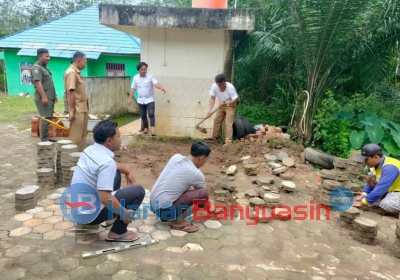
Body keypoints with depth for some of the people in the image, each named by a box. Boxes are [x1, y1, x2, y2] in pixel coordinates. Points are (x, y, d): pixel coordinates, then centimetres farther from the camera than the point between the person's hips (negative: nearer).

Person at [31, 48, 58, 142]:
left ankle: (46, 138, 18)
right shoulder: (37, 67, -11)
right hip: (43, 98, -9)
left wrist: (54, 96, 22)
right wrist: (43, 96, -27)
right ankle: (44, 139, -4)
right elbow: (38, 83, -21)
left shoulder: (44, 67, 19)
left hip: (49, 98, 10)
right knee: (45, 118, -9)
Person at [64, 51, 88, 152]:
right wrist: (71, 110, -24)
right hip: (77, 110, -10)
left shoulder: (76, 72, 15)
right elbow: (70, 92, -21)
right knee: (76, 136, -4)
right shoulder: (71, 72, -15)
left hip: (82, 109, 10)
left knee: (82, 135, 16)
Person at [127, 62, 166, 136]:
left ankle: (153, 129, -19)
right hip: (140, 100, 4)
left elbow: (156, 83, -24)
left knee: (151, 114, -15)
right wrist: (130, 98, 5)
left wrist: (161, 87, -45)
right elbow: (133, 88, 8)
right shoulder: (135, 77, 2)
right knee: (143, 115, 10)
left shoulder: (150, 76, -9)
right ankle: (146, 128, 22)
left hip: (150, 100, -4)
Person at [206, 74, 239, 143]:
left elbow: (236, 99, -25)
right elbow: (212, 98, -21)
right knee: (217, 120, 12)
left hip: (230, 105, -5)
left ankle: (228, 140, -13)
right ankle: (215, 136, 29)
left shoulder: (230, 87, -33)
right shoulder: (214, 86, -23)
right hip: (221, 105, 5)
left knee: (228, 122, -14)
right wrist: (209, 110, -31)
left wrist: (227, 103, -40)